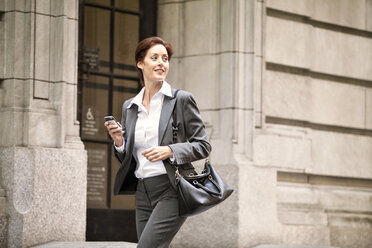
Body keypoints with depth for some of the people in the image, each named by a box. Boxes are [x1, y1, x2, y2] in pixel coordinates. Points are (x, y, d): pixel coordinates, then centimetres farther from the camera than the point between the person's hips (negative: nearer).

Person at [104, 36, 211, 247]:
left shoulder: (181, 100, -1)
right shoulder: (129, 107, 14)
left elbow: (203, 146, -1)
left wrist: (170, 151, -16)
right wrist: (119, 142, -3)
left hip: (172, 190, -6)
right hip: (143, 193, 6)